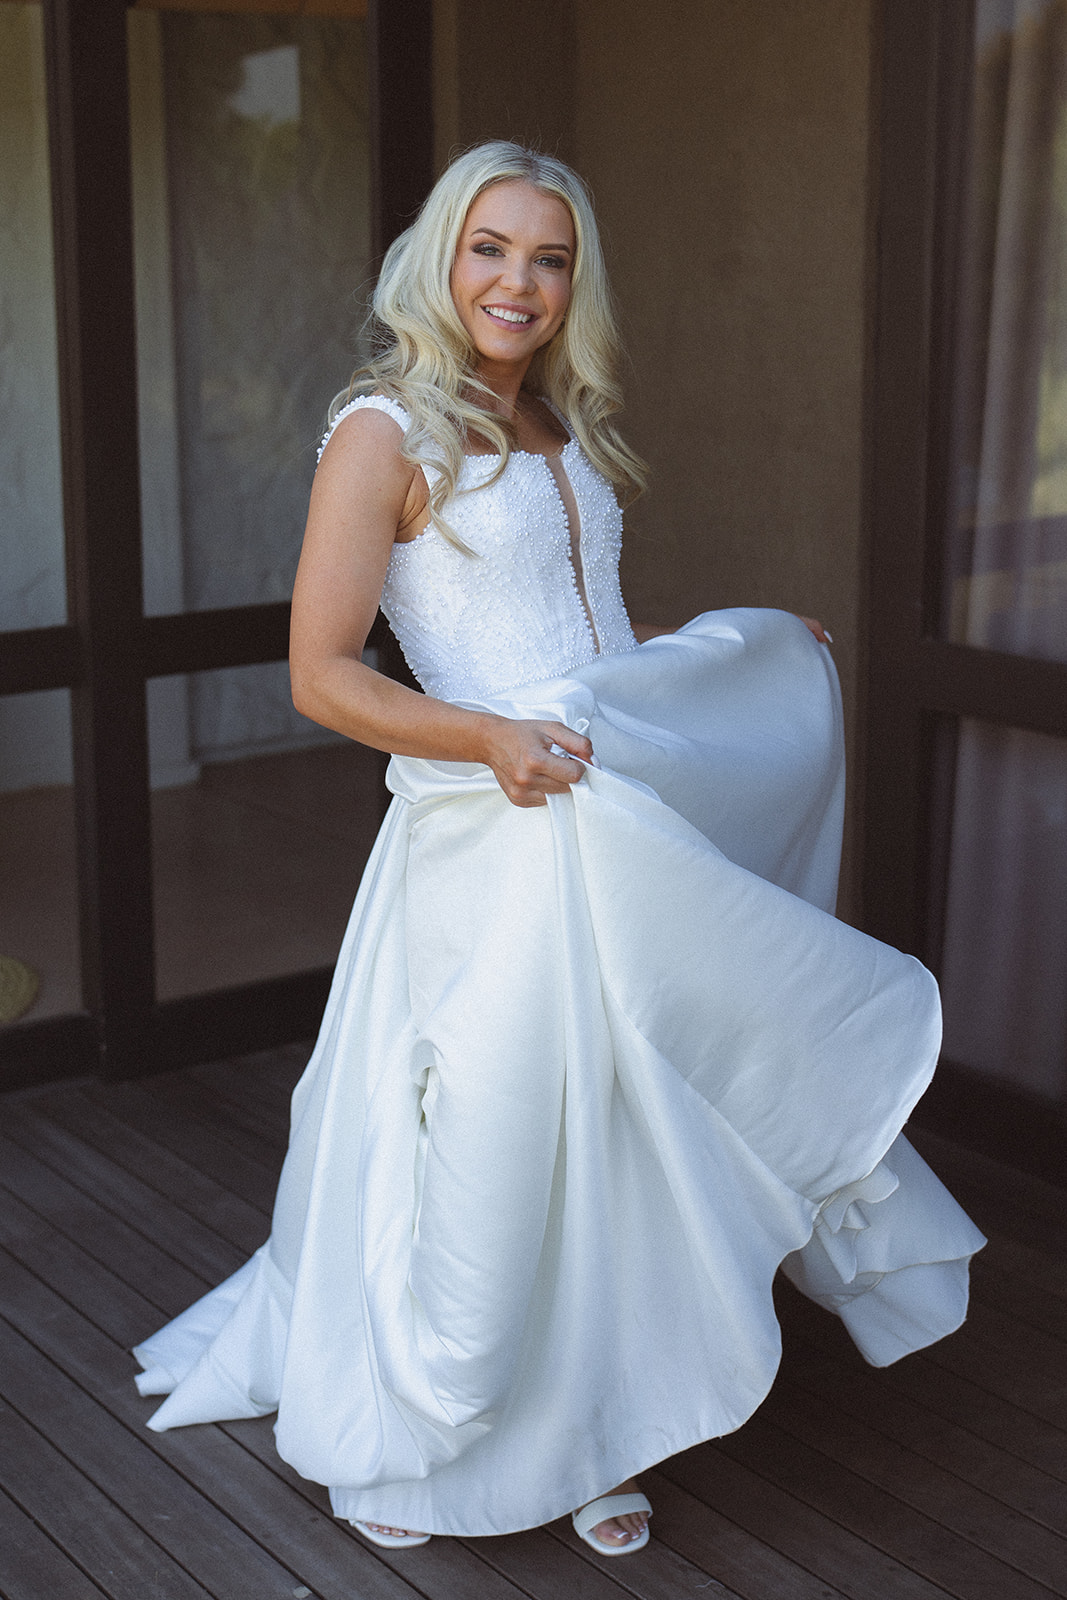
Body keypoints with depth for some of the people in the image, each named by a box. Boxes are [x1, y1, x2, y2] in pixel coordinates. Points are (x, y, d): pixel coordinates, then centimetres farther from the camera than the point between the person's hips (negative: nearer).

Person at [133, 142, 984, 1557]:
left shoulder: (566, 434, 14)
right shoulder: (387, 433, -8)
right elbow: (323, 674, -13)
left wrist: (751, 647, 28)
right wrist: (489, 736, -26)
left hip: (628, 826, 7)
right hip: (496, 846, -7)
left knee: (615, 1135, 11)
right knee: (491, 1138, 3)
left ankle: (587, 1434, 29)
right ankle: (402, 1441, 26)